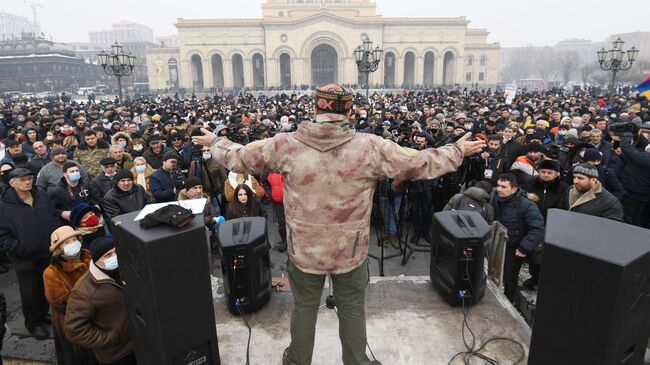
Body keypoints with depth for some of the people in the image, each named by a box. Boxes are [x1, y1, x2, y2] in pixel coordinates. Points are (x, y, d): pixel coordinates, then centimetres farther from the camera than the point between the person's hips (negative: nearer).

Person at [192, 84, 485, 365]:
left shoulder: (286, 145, -12)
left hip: (304, 249, 1)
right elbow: (421, 164, -5)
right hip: (351, 251, -1)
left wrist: (215, 143, 22)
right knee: (352, 311, 20)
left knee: (304, 309, 22)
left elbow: (238, 158, 1)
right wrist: (458, 151, 12)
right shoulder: (371, 147, -14)